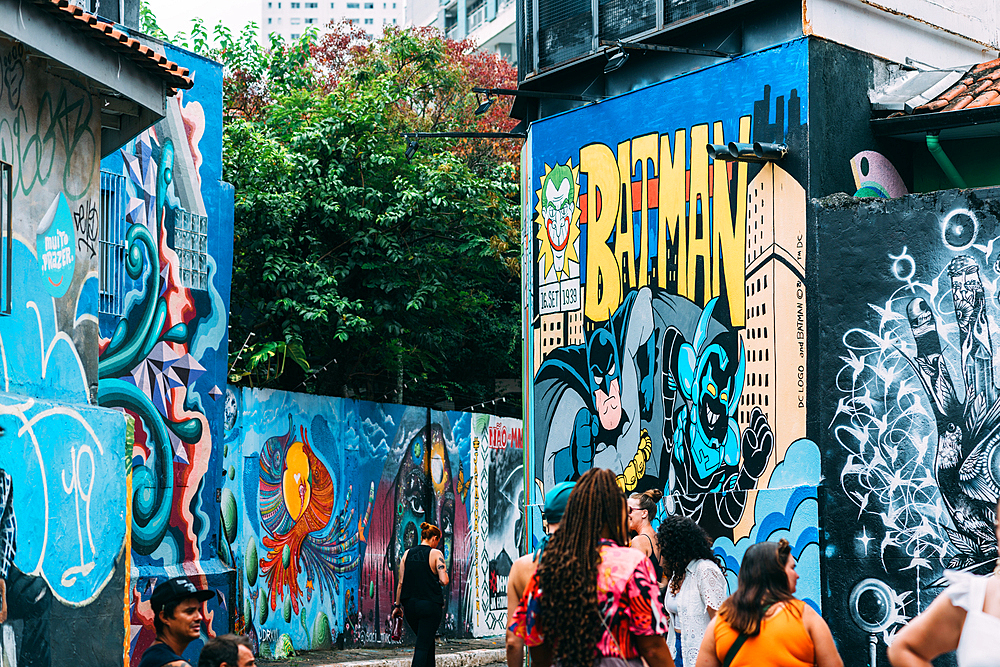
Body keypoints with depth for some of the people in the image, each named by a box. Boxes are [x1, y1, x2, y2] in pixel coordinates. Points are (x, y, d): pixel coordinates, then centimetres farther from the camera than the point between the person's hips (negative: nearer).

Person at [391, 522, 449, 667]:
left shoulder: (407, 554, 8)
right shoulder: (435, 554, -6)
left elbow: (401, 583, 7)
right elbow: (444, 581, -13)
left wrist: (397, 605, 14)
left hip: (409, 605, 5)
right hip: (430, 605, -5)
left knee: (427, 641, 22)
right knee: (423, 645, -4)